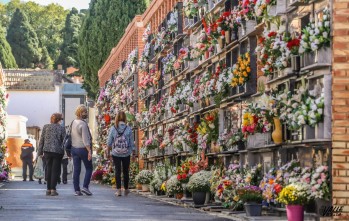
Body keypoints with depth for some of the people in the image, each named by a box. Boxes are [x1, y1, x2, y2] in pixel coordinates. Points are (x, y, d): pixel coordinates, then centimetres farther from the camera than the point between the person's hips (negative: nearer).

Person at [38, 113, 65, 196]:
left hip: (47, 151, 3)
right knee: (55, 170, 1)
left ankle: (48, 189, 10)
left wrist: (40, 152, 10)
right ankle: (53, 189, -3)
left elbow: (41, 140, 5)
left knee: (48, 169, 10)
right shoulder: (61, 128, -2)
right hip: (57, 151, -3)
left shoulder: (46, 127, 5)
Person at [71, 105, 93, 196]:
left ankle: (77, 190, 7)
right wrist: (89, 151, -19)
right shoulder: (83, 124, -16)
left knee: (76, 170, 7)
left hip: (74, 148, 7)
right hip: (83, 148, -7)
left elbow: (72, 136, 12)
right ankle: (85, 187, -4)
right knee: (89, 168, 6)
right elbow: (85, 139, -20)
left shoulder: (73, 122, 7)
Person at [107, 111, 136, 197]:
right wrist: (133, 153, 7)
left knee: (117, 171, 3)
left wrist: (108, 152, 12)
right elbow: (132, 143, -3)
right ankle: (126, 189, 24)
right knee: (126, 171, 12)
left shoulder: (113, 128, -6)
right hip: (126, 154, 0)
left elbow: (109, 142, 0)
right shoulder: (128, 129, -7)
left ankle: (118, 190, -1)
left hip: (116, 154, 0)